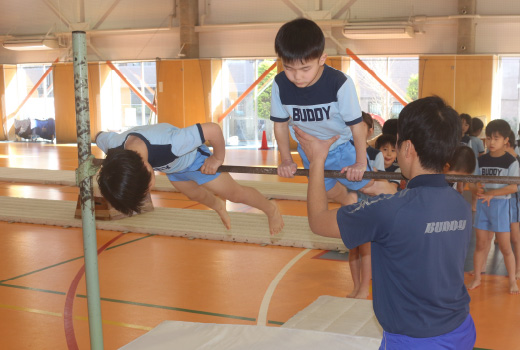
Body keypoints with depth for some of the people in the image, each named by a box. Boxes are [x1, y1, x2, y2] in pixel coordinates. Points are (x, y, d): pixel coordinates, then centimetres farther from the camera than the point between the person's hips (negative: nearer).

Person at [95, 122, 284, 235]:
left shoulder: (168, 145, -51)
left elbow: (213, 129, -43)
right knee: (194, 194, 26)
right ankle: (219, 207, 60)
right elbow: (100, 136, -9)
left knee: (235, 194, 8)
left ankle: (271, 209, 36)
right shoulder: (113, 145, -35)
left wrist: (217, 158, -27)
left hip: (192, 157, -5)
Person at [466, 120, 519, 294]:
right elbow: (474, 182, 6)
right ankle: (476, 277, 20)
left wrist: (491, 193, -21)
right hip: (482, 205, 4)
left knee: (505, 246, 2)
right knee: (481, 244, 10)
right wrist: (477, 190, -16)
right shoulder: (481, 160, 4)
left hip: (500, 205, -4)